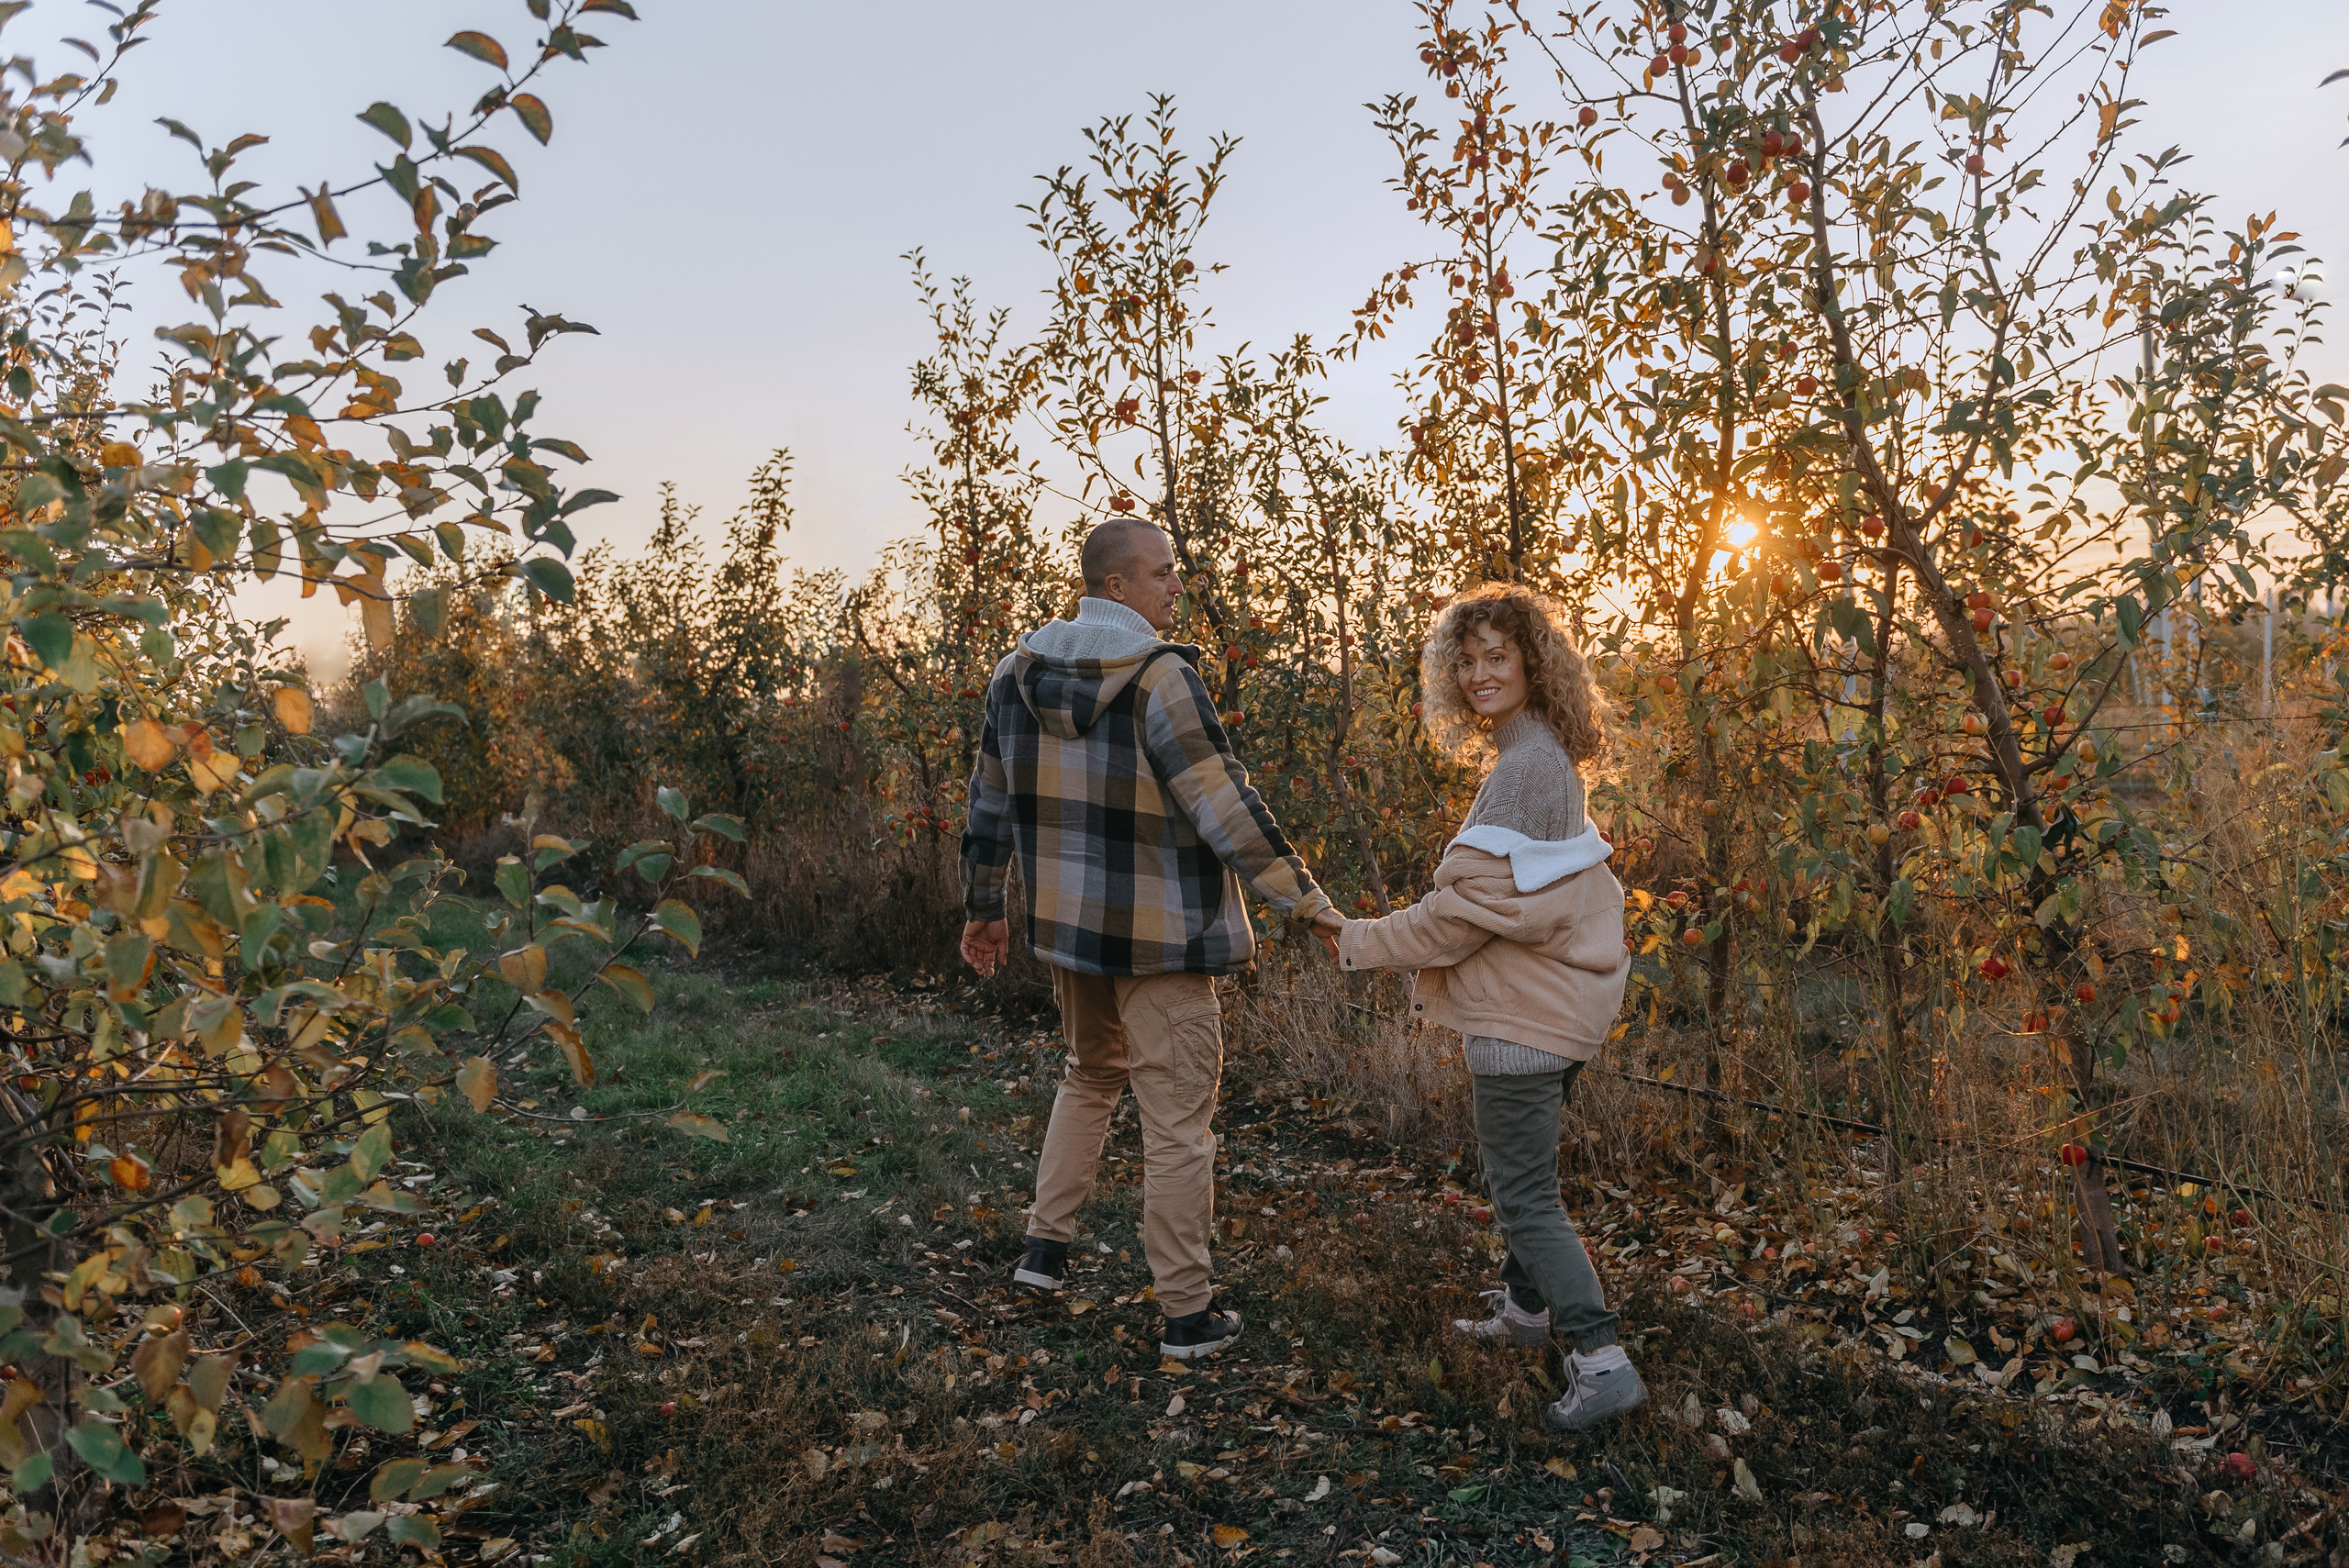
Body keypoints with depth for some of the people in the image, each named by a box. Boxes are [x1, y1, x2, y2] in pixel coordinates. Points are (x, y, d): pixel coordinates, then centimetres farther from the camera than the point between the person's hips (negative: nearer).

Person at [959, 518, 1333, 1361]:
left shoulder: (1017, 673, 3)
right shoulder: (1160, 676, -19)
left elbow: (991, 800, 10)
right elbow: (1225, 804, -21)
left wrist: (983, 907, 21)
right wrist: (1306, 901, -13)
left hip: (1069, 926, 7)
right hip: (1160, 939, -7)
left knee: (1090, 1077, 29)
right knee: (1176, 1122, 4)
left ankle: (1046, 1245, 31)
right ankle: (1188, 1314, 14)